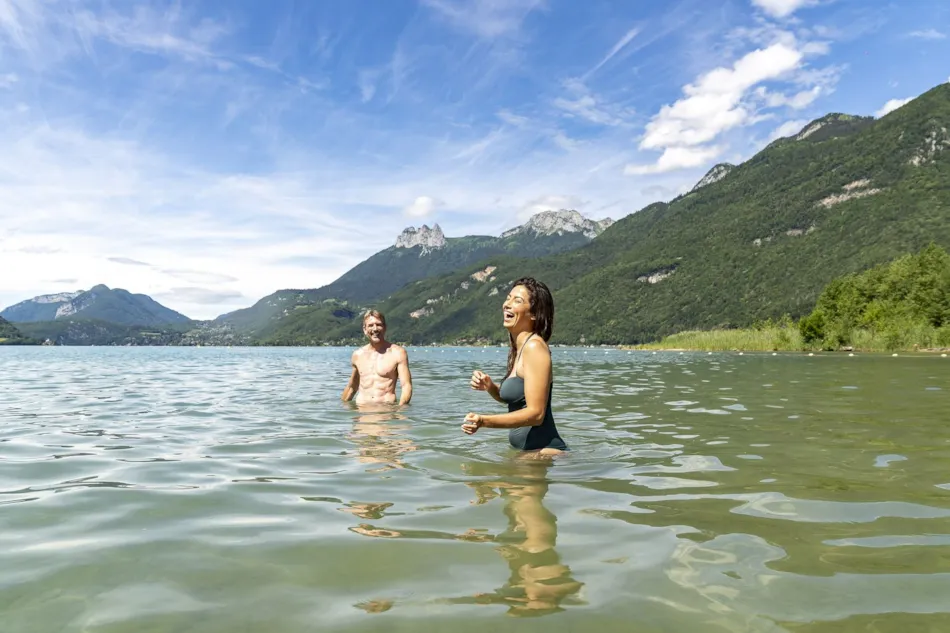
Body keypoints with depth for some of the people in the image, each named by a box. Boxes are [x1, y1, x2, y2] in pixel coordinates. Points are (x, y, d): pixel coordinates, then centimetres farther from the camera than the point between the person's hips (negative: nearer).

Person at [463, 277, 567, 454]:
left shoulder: (534, 347, -17)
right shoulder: (518, 348, 9)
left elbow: (536, 413, -22)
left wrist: (484, 421, -30)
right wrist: (490, 387, 2)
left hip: (544, 450, -9)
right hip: (526, 451, 9)